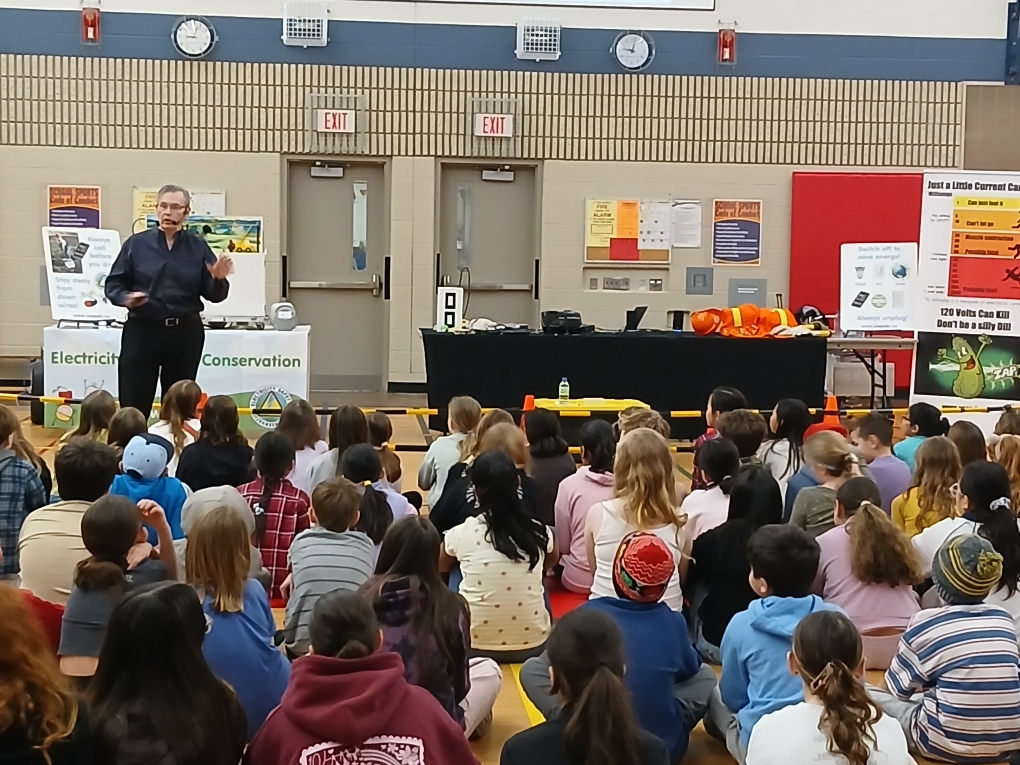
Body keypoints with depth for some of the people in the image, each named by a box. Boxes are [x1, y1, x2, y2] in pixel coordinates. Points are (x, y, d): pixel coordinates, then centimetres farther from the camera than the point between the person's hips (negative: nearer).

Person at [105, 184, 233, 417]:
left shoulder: (198, 247, 5)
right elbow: (113, 284, 1)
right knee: (133, 404, -2)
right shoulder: (136, 244, 2)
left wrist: (219, 279, -18)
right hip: (142, 330, -1)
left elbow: (213, 295, 3)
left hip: (185, 332, 1)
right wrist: (126, 299, -19)